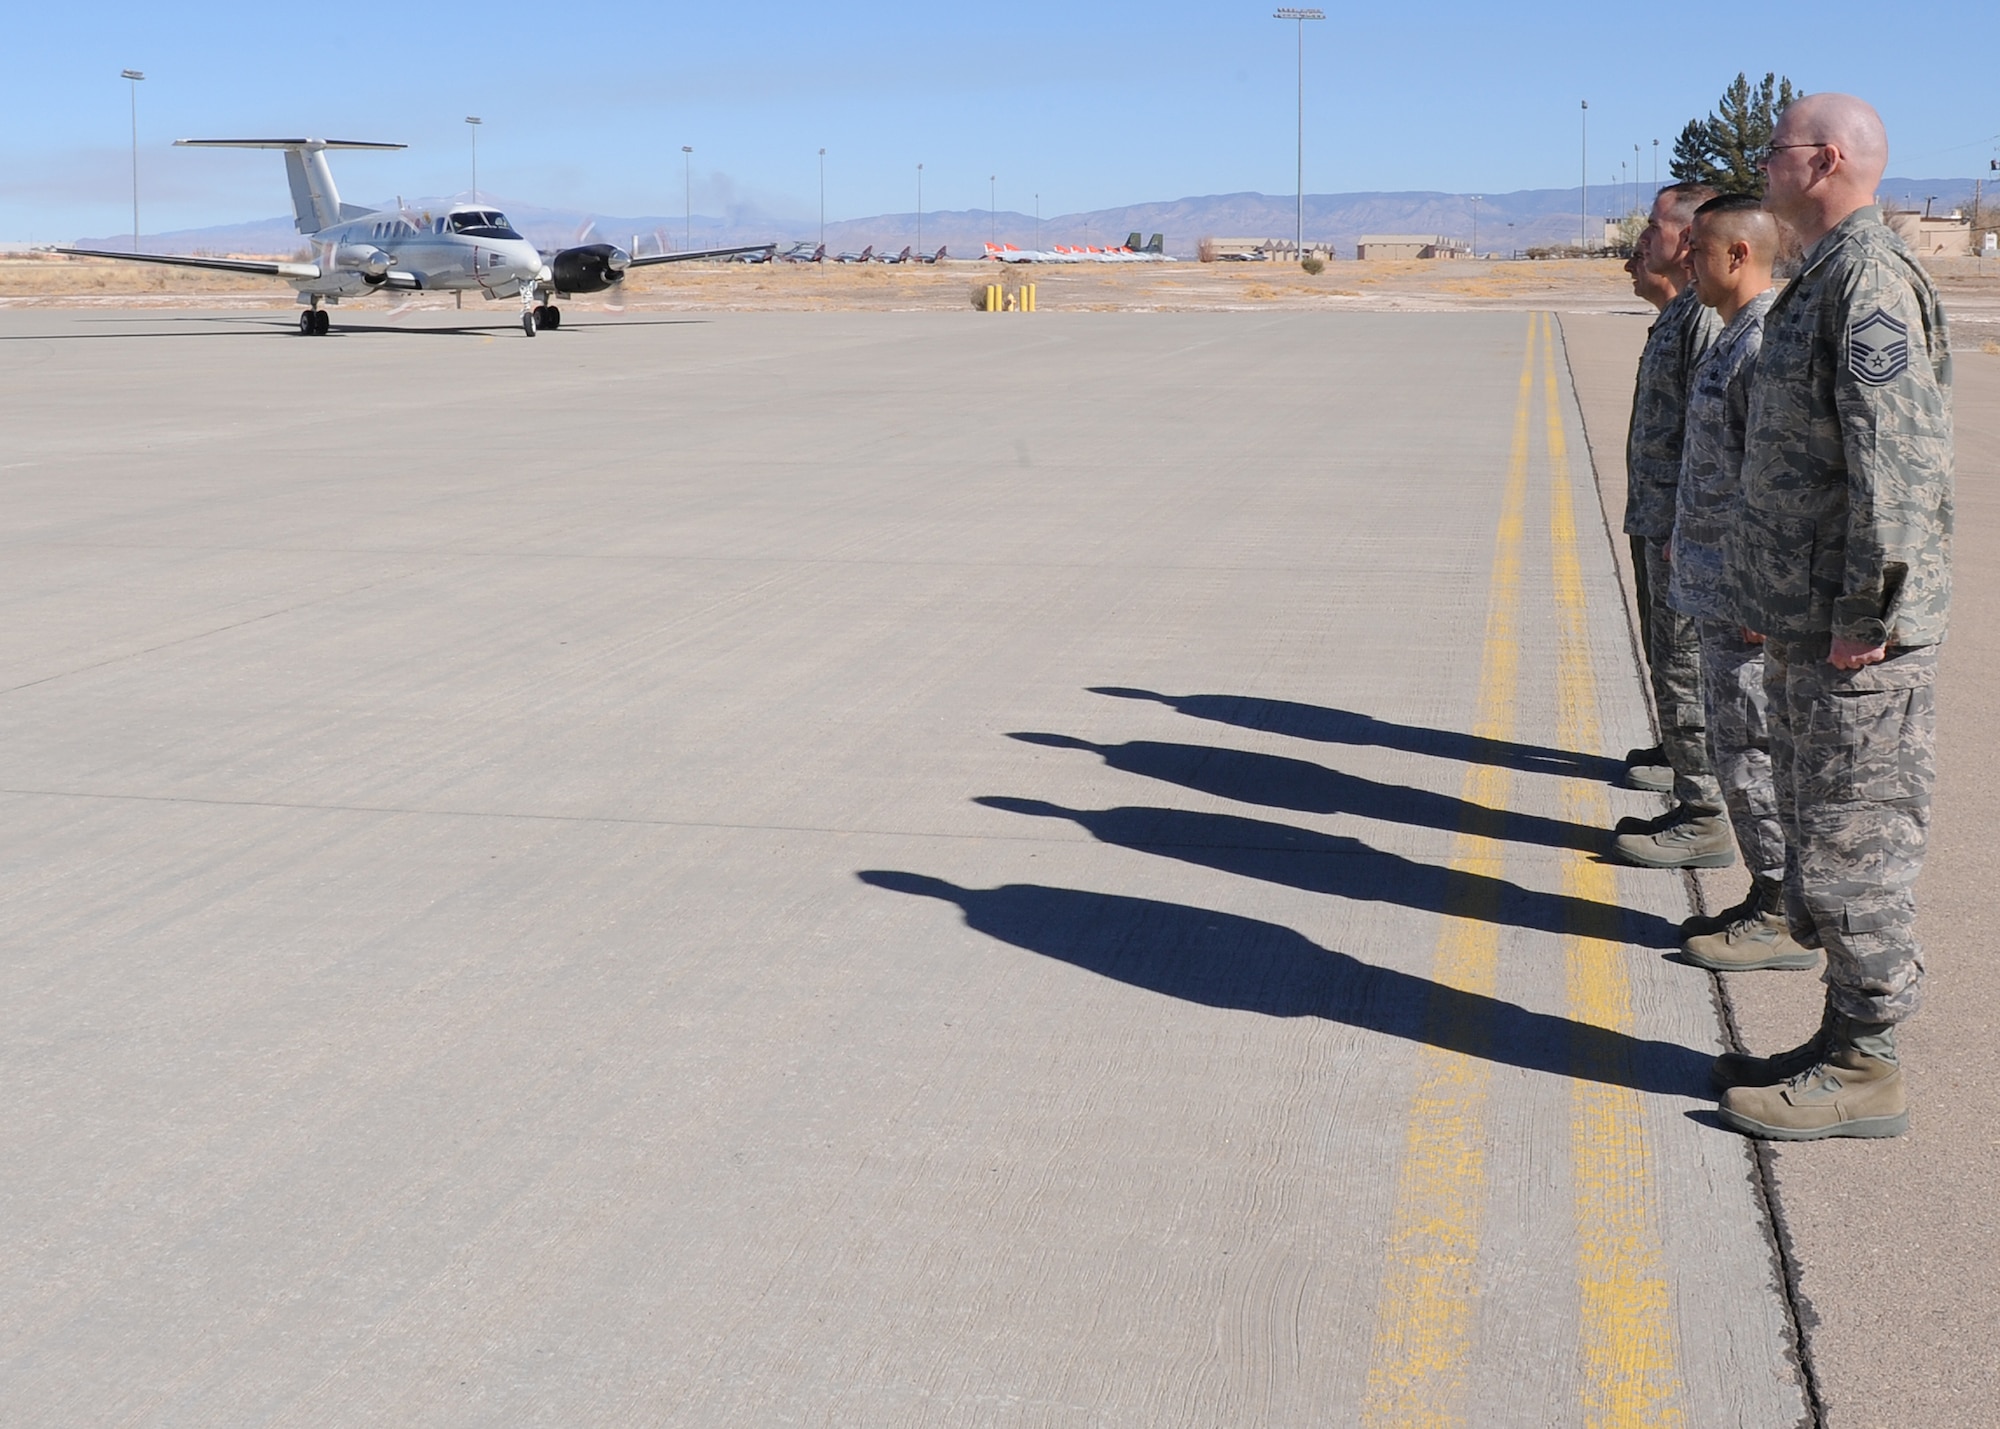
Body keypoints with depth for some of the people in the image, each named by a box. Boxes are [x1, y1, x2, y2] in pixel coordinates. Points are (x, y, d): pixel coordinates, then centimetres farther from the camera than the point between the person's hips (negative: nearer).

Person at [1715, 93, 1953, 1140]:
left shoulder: (1870, 277, -16)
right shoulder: (1822, 279, 16)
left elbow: (1895, 454, -24)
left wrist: (1866, 611, -24)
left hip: (1855, 635, -10)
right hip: (1807, 626, 10)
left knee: (1855, 840, -3)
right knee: (1818, 831, 16)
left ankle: (1863, 1072, 6)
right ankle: (1844, 1041, 26)